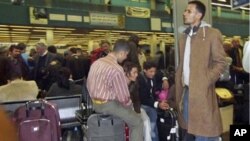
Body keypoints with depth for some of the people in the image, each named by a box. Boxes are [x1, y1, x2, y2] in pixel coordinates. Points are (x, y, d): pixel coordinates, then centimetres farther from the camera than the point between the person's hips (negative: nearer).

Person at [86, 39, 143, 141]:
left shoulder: (96, 63, 4)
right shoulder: (116, 69, -22)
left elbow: (89, 85, 13)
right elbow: (123, 96, -18)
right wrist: (128, 103, 3)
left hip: (95, 104, 9)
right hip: (108, 105, -9)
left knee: (128, 109, 29)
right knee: (138, 123, 4)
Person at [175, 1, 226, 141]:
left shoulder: (212, 34, -4)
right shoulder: (184, 36, 15)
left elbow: (221, 62, -7)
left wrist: (205, 82, -14)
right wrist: (179, 87, 10)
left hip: (201, 92, -6)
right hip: (186, 91, 6)